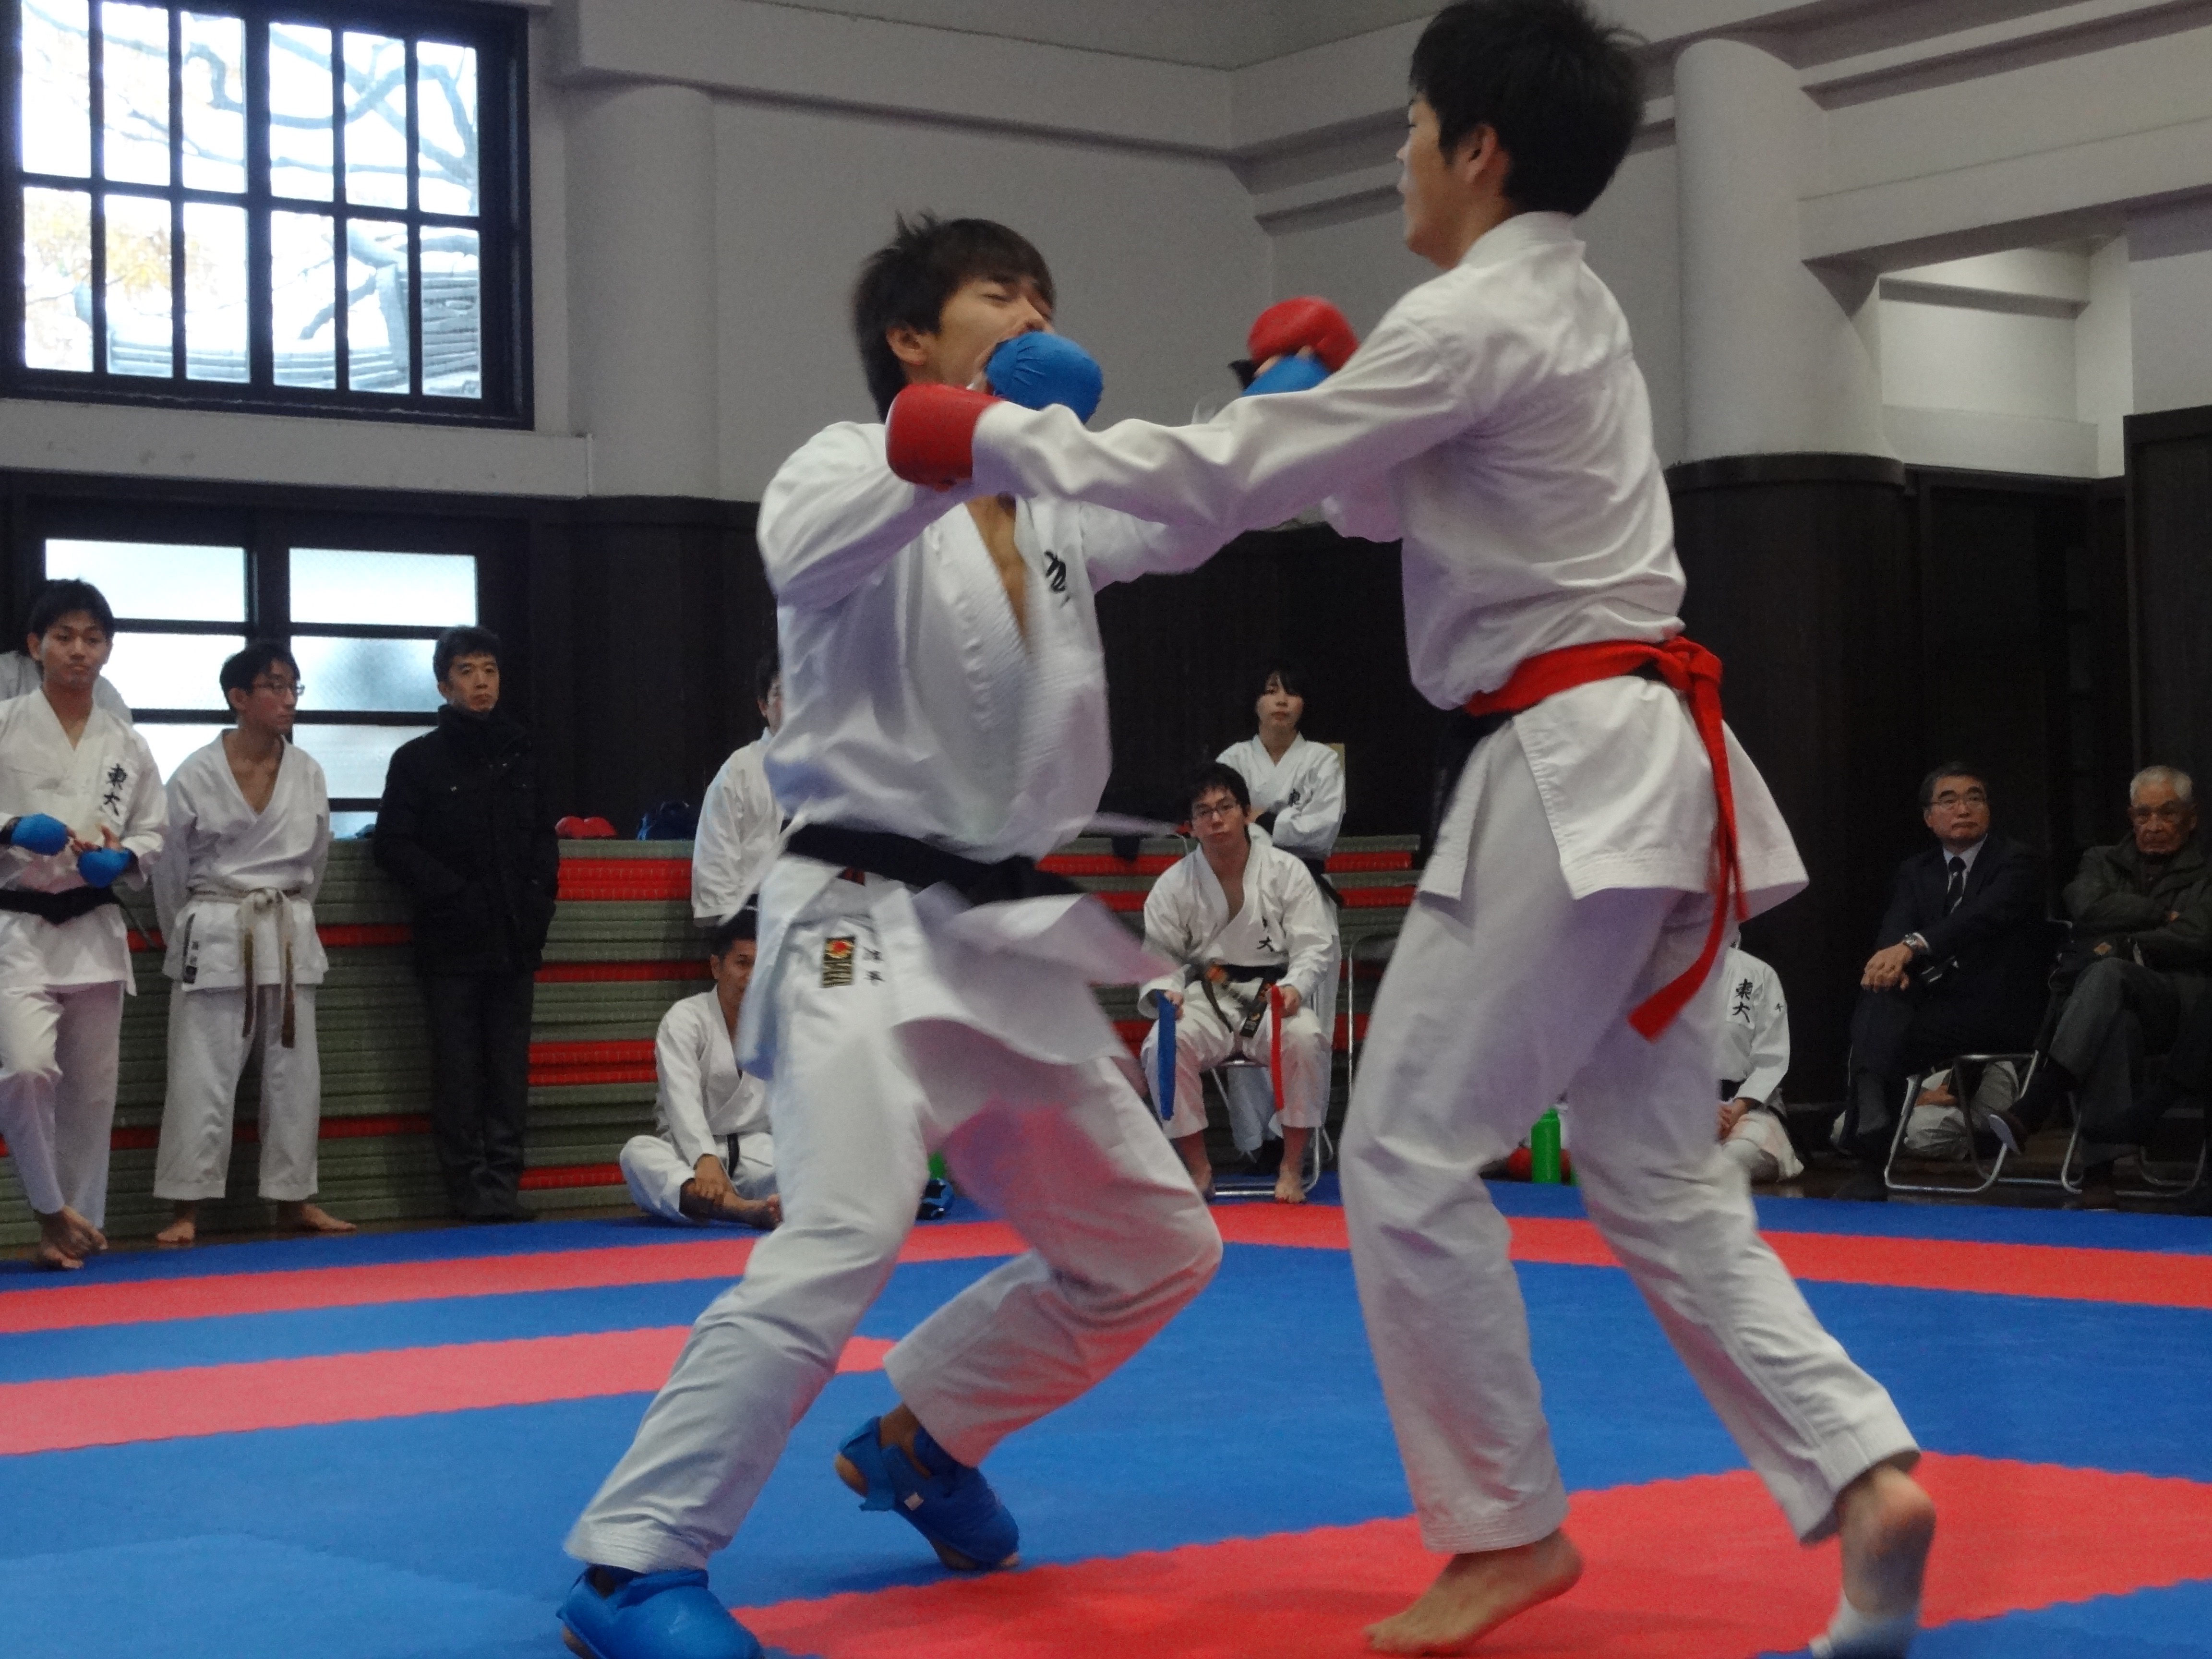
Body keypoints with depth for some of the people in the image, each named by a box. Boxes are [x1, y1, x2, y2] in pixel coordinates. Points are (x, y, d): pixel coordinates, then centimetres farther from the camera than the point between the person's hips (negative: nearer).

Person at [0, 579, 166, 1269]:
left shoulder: (126, 745, 7)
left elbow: (153, 833, 13)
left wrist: (124, 859, -7)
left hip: (93, 932, 4)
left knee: (90, 1089, 8)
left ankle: (79, 1222, 22)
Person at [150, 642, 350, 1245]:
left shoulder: (307, 773, 1)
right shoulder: (197, 775, -8)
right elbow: (170, 867, 1)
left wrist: (286, 917, 16)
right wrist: (185, 938, 8)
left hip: (288, 936, 4)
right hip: (215, 938, -4)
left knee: (294, 1072, 7)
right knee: (202, 1074, -4)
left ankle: (294, 1198, 18)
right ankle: (186, 1207, 2)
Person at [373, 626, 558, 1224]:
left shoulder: (520, 758, 14)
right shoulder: (418, 760, 1)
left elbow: (543, 838, 17)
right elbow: (396, 845, -4)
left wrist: (537, 899, 0)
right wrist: (456, 896, -13)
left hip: (515, 936, 4)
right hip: (451, 940, -4)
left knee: (510, 1063, 3)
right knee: (457, 1067, -3)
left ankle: (503, 1183, 8)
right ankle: (469, 1186, 2)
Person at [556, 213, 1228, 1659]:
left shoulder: (1050, 509, 18)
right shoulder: (856, 462, -4)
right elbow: (804, 549, -26)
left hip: (1013, 938, 8)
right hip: (869, 928, -8)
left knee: (1156, 1250, 15)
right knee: (844, 1239, -27)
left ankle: (921, 1441, 33)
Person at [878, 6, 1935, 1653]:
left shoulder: (1476, 321, -12)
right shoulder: (1568, 308, 19)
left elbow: (1225, 477, -13)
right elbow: (1388, 501, 28)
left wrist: (990, 438, -5)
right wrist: (1335, 383, 10)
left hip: (1570, 776, -10)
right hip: (1644, 767, 10)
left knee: (1411, 1152, -3)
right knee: (1659, 1178, 9)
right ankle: (1863, 1475, -1)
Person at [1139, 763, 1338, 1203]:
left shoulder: (1286, 871, -3)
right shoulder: (1174, 885, 0)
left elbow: (1315, 946, -5)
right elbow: (1159, 956, 6)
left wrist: (1295, 988, -25)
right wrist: (1163, 993, -17)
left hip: (1275, 996, -1)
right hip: (1207, 997, 1)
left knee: (1305, 1040, -34)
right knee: (1163, 1047, -29)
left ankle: (1292, 1168, -17)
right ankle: (1198, 1170, -11)